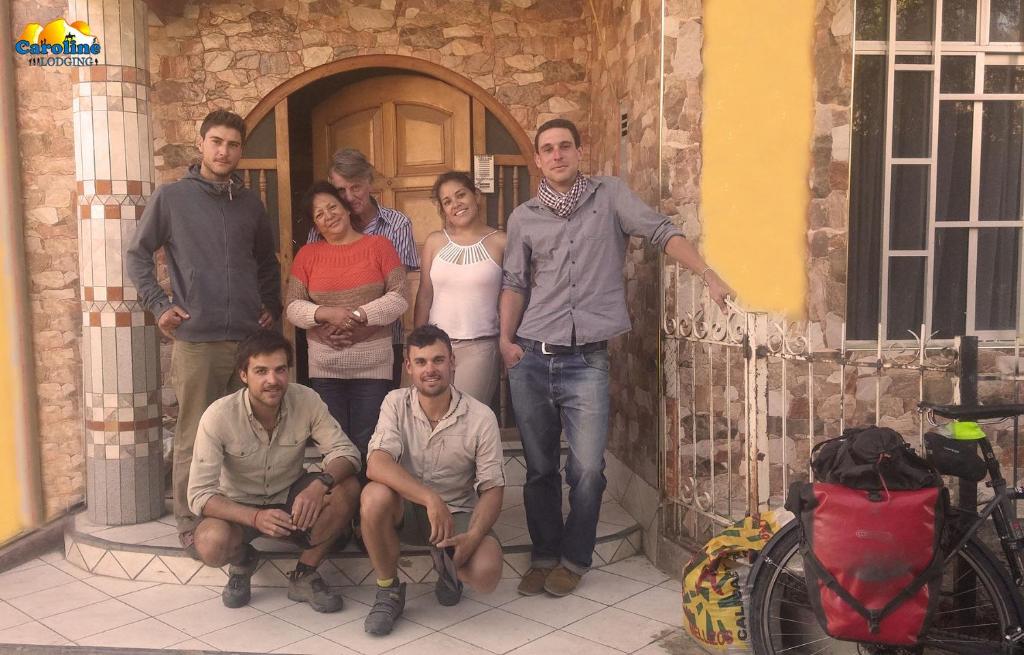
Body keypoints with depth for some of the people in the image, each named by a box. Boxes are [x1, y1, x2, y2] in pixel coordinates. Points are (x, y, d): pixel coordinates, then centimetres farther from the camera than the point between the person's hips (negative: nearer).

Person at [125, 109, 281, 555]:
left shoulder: (250, 203, 12)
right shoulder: (171, 197, 1)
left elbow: (267, 263, 23)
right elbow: (137, 256, 5)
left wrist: (272, 308, 12)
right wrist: (159, 306, -4)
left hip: (250, 338, 4)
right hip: (195, 339, -3)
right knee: (194, 437, 2)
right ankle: (191, 526, 13)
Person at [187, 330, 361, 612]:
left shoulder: (306, 401, -18)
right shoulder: (218, 416, -24)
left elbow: (345, 452, -18)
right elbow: (199, 493, -25)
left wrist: (320, 483, -41)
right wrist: (255, 518, -41)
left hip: (291, 498, 2)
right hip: (239, 506, -2)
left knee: (347, 489, -26)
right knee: (211, 544, -34)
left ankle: (304, 575, -6)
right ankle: (243, 560, 5)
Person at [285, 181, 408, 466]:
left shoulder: (379, 245, 3)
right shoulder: (307, 254, 9)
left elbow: (399, 297, -2)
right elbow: (292, 306, 4)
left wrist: (360, 315, -15)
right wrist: (326, 314, -15)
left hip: (372, 365, -2)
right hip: (325, 367, 2)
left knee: (368, 446, -3)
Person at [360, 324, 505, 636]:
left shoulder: (481, 417, -13)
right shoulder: (396, 403, -11)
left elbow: (492, 489, -9)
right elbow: (376, 465, -26)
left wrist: (472, 536, -27)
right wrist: (430, 498, -39)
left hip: (458, 514, 0)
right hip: (406, 509, 1)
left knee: (486, 573, -28)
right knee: (375, 496, -33)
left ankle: (447, 563, 12)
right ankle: (388, 590, -7)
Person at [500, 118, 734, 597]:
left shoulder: (610, 195, 5)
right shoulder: (524, 218, 11)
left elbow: (662, 233, -2)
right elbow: (515, 283, 13)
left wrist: (710, 277, -13)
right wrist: (505, 339, 1)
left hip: (587, 360, -2)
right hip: (531, 359, 2)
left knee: (587, 470, -6)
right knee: (539, 468, 9)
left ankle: (573, 560, 15)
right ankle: (543, 556, 24)